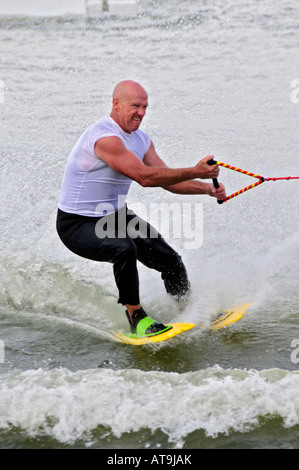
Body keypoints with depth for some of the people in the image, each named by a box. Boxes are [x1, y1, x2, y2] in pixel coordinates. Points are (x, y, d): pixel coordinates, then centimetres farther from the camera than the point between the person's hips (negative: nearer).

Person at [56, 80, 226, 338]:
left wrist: (208, 188, -12)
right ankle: (136, 316, -20)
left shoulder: (141, 140, 3)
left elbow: (168, 180, 3)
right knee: (124, 249, -37)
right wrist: (195, 172, -35)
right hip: (77, 225, -9)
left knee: (171, 261, 2)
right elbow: (145, 176, -34)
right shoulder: (104, 137, -28)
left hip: (116, 216, 9)